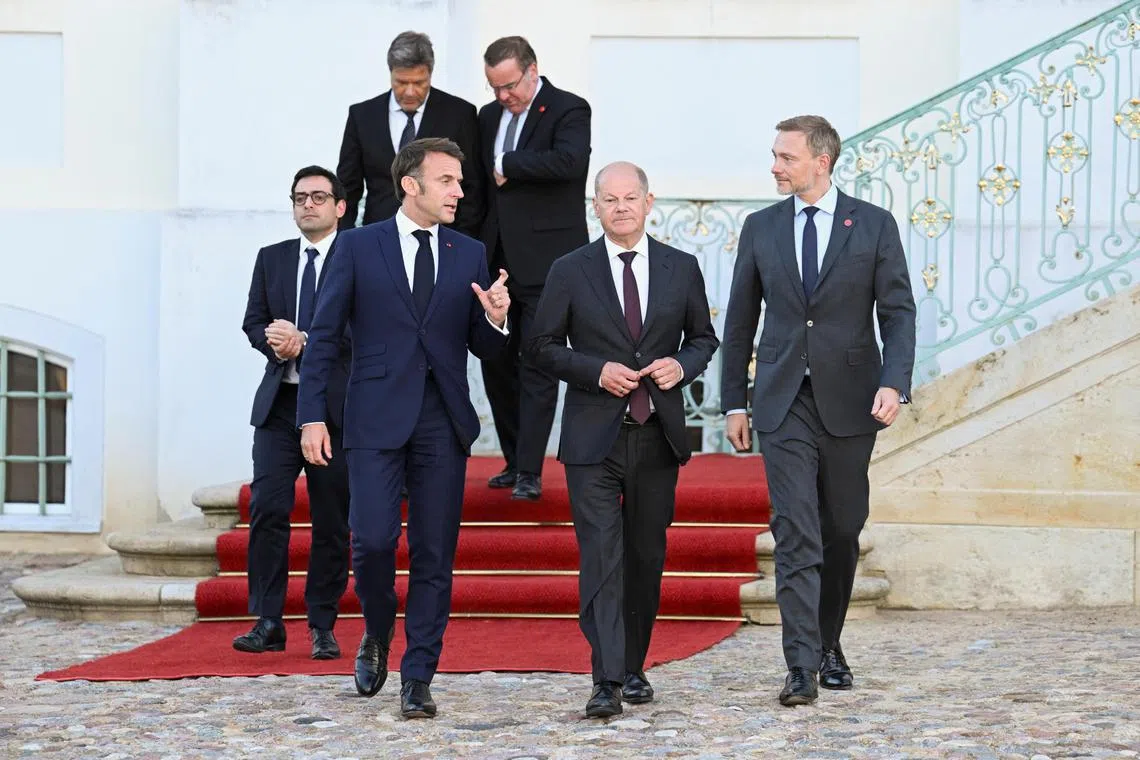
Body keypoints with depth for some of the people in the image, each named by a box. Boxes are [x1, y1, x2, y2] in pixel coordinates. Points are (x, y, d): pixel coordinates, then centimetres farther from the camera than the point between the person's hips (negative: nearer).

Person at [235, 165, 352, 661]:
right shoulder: (271, 258, 15)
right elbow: (254, 323, 10)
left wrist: (304, 341, -16)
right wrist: (276, 343, -11)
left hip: (335, 405, -3)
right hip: (279, 402, 3)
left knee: (332, 521, 2)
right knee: (267, 508, -8)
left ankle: (322, 627, 9)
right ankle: (267, 622, -4)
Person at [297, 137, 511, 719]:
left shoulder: (470, 255, 11)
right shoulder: (358, 246, 3)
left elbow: (483, 349, 12)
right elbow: (324, 336, 2)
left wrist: (496, 319, -11)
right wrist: (312, 415, -5)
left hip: (444, 425, 3)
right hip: (377, 420, -2)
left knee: (434, 555, 1)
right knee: (373, 539, -11)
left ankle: (417, 680, 7)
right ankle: (377, 635, 18)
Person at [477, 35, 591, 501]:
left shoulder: (568, 111, -7)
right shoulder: (489, 116, 14)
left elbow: (569, 161, -26)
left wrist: (509, 165, -16)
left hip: (546, 261, -7)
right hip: (498, 261, 7)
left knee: (537, 367, -6)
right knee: (496, 362, 10)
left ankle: (530, 473, -6)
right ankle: (515, 460, 21)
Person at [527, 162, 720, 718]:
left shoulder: (682, 269, 7)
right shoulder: (570, 272, 1)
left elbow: (703, 337, 16)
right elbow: (543, 347, 3)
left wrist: (682, 365, -6)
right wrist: (596, 371, -13)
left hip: (658, 436, 3)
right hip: (593, 439, -3)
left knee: (647, 557, 10)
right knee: (601, 558, -11)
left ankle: (634, 668, 24)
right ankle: (606, 681, -16)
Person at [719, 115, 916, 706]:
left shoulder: (874, 225, 0)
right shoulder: (761, 228, 7)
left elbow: (898, 312, -3)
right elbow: (740, 321, 12)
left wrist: (893, 384, -17)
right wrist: (734, 402, 9)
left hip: (849, 402, 0)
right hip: (783, 403, 0)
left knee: (842, 530, 9)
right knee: (795, 533, -9)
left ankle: (828, 645, 28)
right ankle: (801, 668, -13)